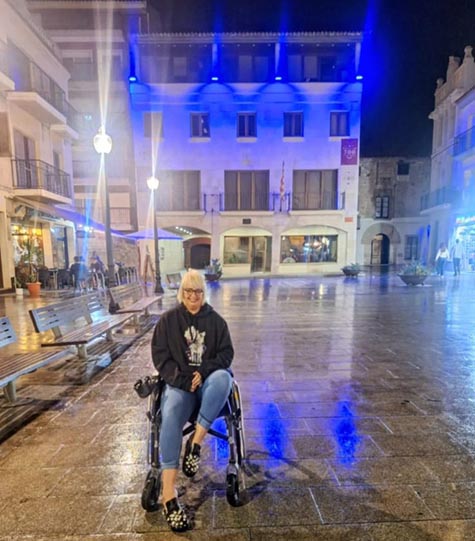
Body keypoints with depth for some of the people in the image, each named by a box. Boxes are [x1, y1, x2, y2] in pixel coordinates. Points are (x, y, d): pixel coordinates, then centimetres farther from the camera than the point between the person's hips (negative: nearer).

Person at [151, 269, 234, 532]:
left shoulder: (216, 320, 7)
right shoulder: (168, 319, 5)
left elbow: (226, 353, 5)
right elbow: (160, 355, 1)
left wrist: (204, 372, -13)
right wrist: (182, 379, -13)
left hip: (208, 379, 1)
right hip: (178, 383, 0)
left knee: (223, 377, -35)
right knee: (171, 415, -32)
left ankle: (196, 442, -25)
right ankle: (168, 494, -31)